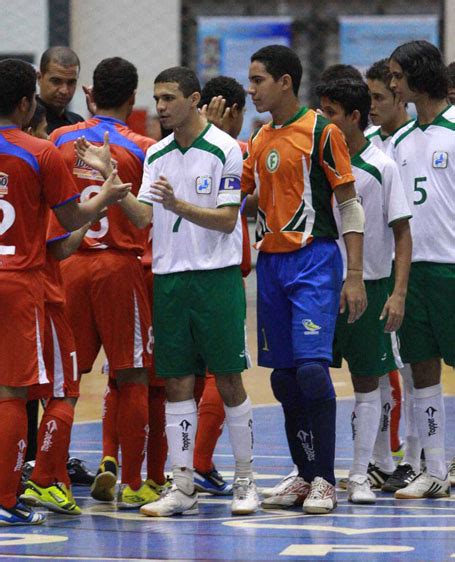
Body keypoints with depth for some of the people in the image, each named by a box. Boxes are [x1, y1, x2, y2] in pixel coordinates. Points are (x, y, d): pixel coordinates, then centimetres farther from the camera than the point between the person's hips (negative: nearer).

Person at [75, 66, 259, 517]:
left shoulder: (224, 149, -6)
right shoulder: (156, 155, 12)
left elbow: (226, 220, -11)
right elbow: (143, 217, 5)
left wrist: (178, 205, -24)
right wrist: (111, 179, -7)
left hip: (216, 277, -5)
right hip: (168, 279, 5)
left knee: (228, 380, 0)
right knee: (176, 382, 3)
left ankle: (245, 481, 10)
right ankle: (182, 487, 6)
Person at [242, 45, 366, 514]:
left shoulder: (321, 132, -6)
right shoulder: (259, 141, 14)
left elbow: (349, 204, -7)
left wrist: (354, 276, -12)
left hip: (314, 260, -7)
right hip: (270, 261, 7)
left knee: (311, 367, -15)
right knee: (283, 376, 6)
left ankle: (324, 480, -10)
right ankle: (305, 474, 15)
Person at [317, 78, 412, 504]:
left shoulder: (381, 167, -4)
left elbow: (402, 233, -3)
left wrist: (399, 293, -11)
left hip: (369, 286, -3)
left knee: (368, 381, 2)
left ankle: (360, 475, 9)